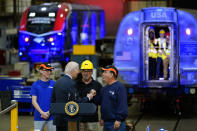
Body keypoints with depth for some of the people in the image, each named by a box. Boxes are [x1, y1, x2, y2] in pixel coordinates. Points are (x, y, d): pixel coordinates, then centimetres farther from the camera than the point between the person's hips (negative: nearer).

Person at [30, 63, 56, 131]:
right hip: (39, 116, -1)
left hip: (51, 116, 1)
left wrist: (49, 112, -8)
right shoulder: (35, 84, 3)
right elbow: (34, 101, -1)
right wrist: (42, 113, -12)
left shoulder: (54, 84, 5)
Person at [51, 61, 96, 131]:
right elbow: (76, 102, -17)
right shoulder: (71, 83, -16)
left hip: (57, 119, 9)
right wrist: (88, 98, -2)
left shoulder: (58, 81, 11)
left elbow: (53, 100, 16)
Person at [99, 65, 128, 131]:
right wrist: (102, 118, 22)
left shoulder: (120, 87, -10)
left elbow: (122, 105, -16)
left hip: (116, 123, -9)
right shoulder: (104, 89, 17)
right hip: (106, 123, 9)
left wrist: (119, 120, -21)